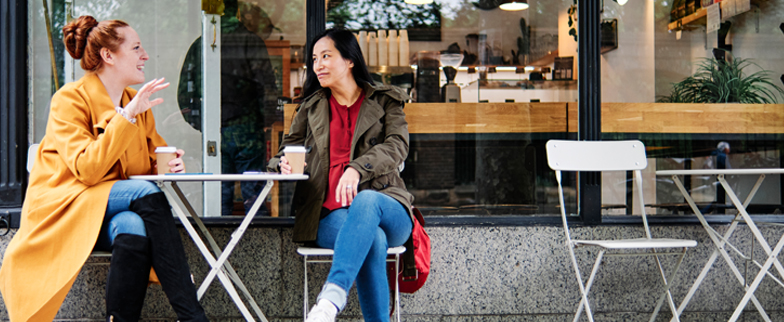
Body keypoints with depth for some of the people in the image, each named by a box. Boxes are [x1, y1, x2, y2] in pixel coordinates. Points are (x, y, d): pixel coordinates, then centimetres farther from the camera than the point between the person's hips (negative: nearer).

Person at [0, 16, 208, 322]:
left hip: (114, 212, 5)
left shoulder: (137, 104, 13)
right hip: (65, 210, -5)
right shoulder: (70, 98, -7)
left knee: (134, 229, -33)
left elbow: (157, 155, 23)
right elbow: (87, 170, -20)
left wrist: (170, 164, -2)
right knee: (146, 192, -31)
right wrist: (126, 116, -23)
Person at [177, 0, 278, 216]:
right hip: (246, 129, -3)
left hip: (212, 132, 3)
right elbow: (267, 86, -9)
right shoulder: (251, 41, -5)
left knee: (219, 190, 9)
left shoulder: (199, 45, 6)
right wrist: (267, 119, 3)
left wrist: (197, 124, 14)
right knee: (253, 188, 3)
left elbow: (184, 91, 8)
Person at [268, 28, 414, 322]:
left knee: (366, 199, -40)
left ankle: (331, 298, -55)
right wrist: (285, 163, -1)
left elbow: (397, 147, -3)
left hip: (385, 207, -1)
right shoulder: (311, 108, 23)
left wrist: (357, 169, -23)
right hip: (331, 215, 1)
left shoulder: (385, 101, 14)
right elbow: (289, 147, 26)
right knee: (372, 239, -36)